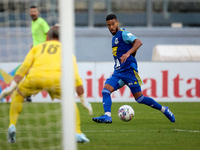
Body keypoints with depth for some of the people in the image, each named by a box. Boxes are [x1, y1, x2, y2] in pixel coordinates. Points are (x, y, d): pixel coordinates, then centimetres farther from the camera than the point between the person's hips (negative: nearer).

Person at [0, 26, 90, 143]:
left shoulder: (37, 48, 32)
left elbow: (23, 68, 17)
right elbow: (75, 76, 22)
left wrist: (11, 88, 10)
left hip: (35, 76, 1)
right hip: (55, 78, -1)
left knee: (18, 95, 30)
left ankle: (12, 125, 12)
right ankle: (77, 133, 11)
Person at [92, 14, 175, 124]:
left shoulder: (123, 34, -8)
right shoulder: (114, 37, 18)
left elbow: (138, 42, -26)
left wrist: (128, 53, -39)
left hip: (129, 70, -8)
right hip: (118, 72, 8)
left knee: (139, 98, -4)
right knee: (105, 90, -13)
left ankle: (164, 110, 12)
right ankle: (107, 116, -23)